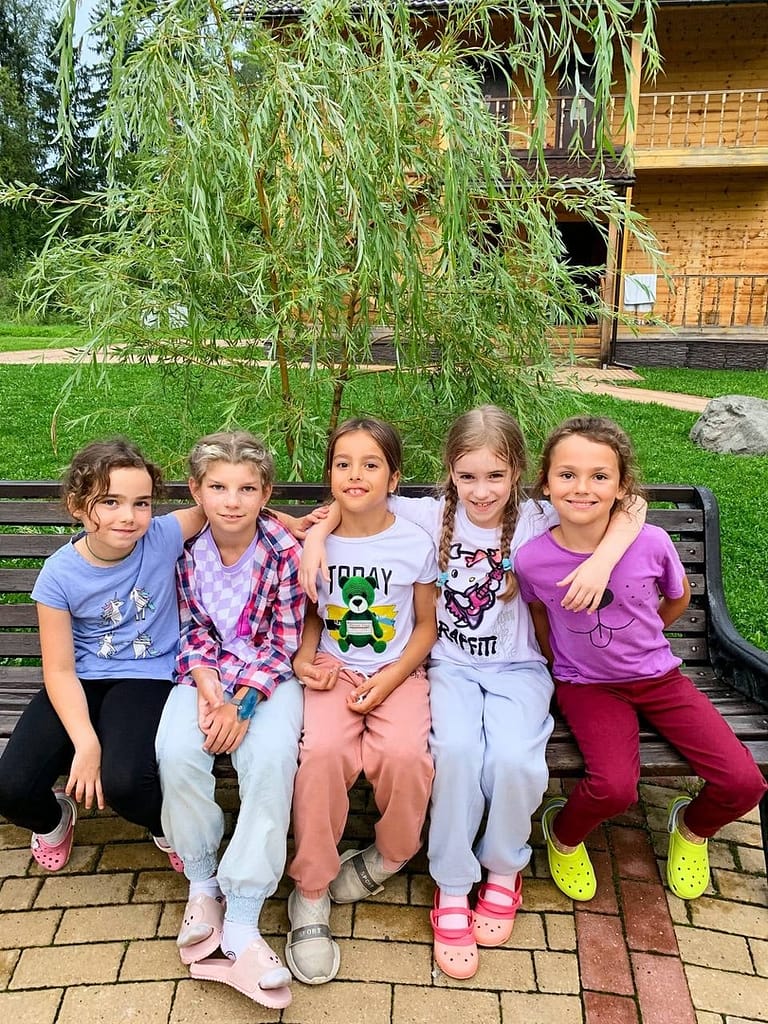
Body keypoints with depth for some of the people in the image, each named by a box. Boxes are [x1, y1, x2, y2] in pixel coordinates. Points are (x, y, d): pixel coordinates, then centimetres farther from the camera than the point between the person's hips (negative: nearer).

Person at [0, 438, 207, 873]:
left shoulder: (163, 537, -14)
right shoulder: (60, 573, -12)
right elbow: (60, 670, -9)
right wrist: (86, 742, -20)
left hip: (147, 678, -2)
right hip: (81, 683, 2)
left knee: (124, 781, -28)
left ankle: (168, 829, 11)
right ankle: (54, 818, 25)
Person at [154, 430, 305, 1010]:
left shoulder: (285, 551, -13)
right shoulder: (188, 552, -3)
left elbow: (284, 642, -9)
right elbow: (194, 630, 6)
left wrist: (242, 702, -18)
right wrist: (205, 682, -13)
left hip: (268, 675, -2)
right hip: (209, 673, 3)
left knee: (271, 757, -29)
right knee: (176, 751, -25)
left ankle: (241, 924, -19)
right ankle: (203, 886, -1)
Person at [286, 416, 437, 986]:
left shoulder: (416, 543, -4)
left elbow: (427, 625, 3)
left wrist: (391, 678, -9)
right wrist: (303, 658, -5)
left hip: (398, 674, 0)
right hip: (333, 671, 1)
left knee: (405, 753, -30)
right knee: (323, 751, -29)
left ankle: (390, 855, 4)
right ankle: (311, 893, -7)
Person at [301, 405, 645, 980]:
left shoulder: (535, 522, -6)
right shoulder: (431, 516, -4)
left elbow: (628, 507, -8)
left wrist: (603, 559, -26)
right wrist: (315, 535, -14)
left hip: (517, 668, 0)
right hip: (451, 666, 0)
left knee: (515, 757, -27)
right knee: (457, 748, -29)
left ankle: (504, 872, 5)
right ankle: (452, 889, -6)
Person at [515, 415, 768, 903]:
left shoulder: (652, 542, -17)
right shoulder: (533, 559, -19)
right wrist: (564, 665, 4)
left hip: (658, 675, 2)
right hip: (588, 685, -2)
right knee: (614, 787, -27)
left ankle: (692, 827, 26)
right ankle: (564, 835, 9)